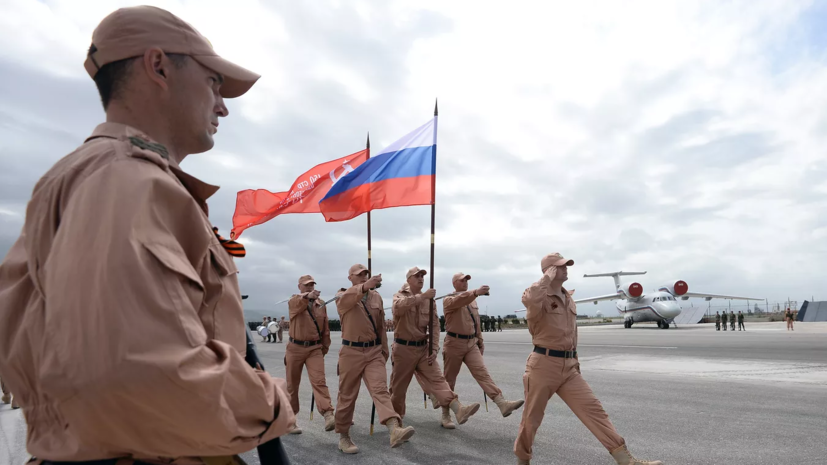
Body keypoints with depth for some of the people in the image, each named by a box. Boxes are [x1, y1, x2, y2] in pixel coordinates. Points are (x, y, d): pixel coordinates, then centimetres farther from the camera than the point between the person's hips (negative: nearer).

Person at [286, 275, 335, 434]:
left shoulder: (321, 304, 7)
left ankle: (328, 415, -23)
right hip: (295, 348, -1)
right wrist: (308, 296, -54)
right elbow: (299, 304, -32)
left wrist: (325, 345, 13)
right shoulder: (294, 301, -5)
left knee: (319, 381, -13)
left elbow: (325, 327, 14)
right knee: (292, 384, 9)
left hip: (315, 348, 1)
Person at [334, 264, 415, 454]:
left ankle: (395, 431, -28)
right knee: (347, 395, 6)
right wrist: (365, 286, -50)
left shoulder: (377, 297, 10)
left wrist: (384, 350, 16)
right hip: (351, 352, -2)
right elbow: (348, 298, -30)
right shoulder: (344, 297, -3)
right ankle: (343, 436, 22)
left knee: (380, 389, -13)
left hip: (374, 351, 2)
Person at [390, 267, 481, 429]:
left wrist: (435, 349, -6)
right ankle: (396, 415, 30)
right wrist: (421, 296, -38)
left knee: (437, 378, -10)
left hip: (423, 348, 3)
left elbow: (434, 326, 5)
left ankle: (458, 410, -24)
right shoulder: (400, 296, -5)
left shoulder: (429, 300, 5)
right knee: (399, 385, 9)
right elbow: (398, 307, -31)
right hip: (403, 348, -2)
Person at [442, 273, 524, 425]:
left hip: (472, 343, 5)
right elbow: (459, 300, -33)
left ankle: (502, 404, -19)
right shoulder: (449, 300, -8)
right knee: (449, 379, 6)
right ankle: (445, 414, 18)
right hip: (454, 343, -5)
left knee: (482, 372, -9)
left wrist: (480, 340, 18)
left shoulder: (472, 300, 13)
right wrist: (476, 292, -49)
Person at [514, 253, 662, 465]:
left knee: (593, 409, -1)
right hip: (544, 364, -6)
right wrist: (547, 278, -25)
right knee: (532, 417, 8)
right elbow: (529, 299, -42)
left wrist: (575, 360, 23)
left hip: (569, 366, 6)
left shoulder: (569, 299, 12)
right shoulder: (540, 298, -14)